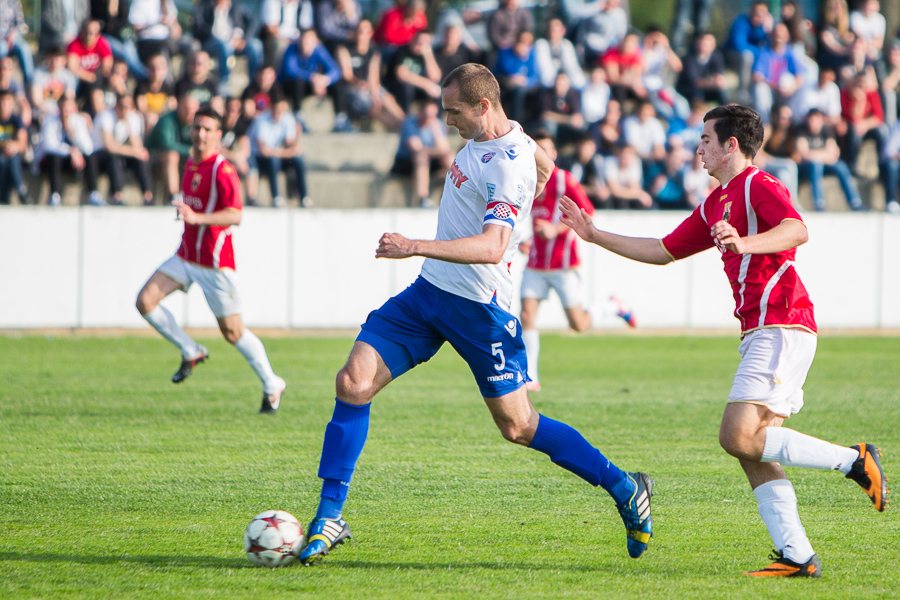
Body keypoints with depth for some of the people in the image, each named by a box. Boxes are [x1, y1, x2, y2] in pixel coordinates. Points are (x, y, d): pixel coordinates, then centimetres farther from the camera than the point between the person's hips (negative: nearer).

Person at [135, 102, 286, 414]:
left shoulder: (223, 171, -18)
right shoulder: (190, 162, 8)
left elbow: (235, 215, -31)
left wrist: (197, 217, -42)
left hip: (215, 263, -7)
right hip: (185, 256, 7)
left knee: (232, 332, 1)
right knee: (145, 301, -8)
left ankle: (272, 386, 20)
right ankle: (191, 352, 9)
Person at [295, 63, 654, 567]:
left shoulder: (507, 168, -23)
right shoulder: (509, 133, 6)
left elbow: (492, 247, -35)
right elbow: (545, 166, 27)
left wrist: (417, 246, -43)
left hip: (478, 307, -9)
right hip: (428, 293, 9)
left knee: (517, 425, -1)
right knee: (354, 383, -6)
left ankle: (625, 489, 16)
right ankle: (330, 517, -3)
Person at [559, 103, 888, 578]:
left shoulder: (759, 186, -6)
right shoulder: (714, 205, 23)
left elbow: (796, 230, -25)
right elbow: (663, 251, 31)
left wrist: (745, 244, -41)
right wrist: (594, 235, 30)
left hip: (780, 327, -10)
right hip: (760, 332, 10)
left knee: (739, 437, -18)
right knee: (753, 449, 1)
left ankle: (854, 461, -12)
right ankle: (797, 556, -4)